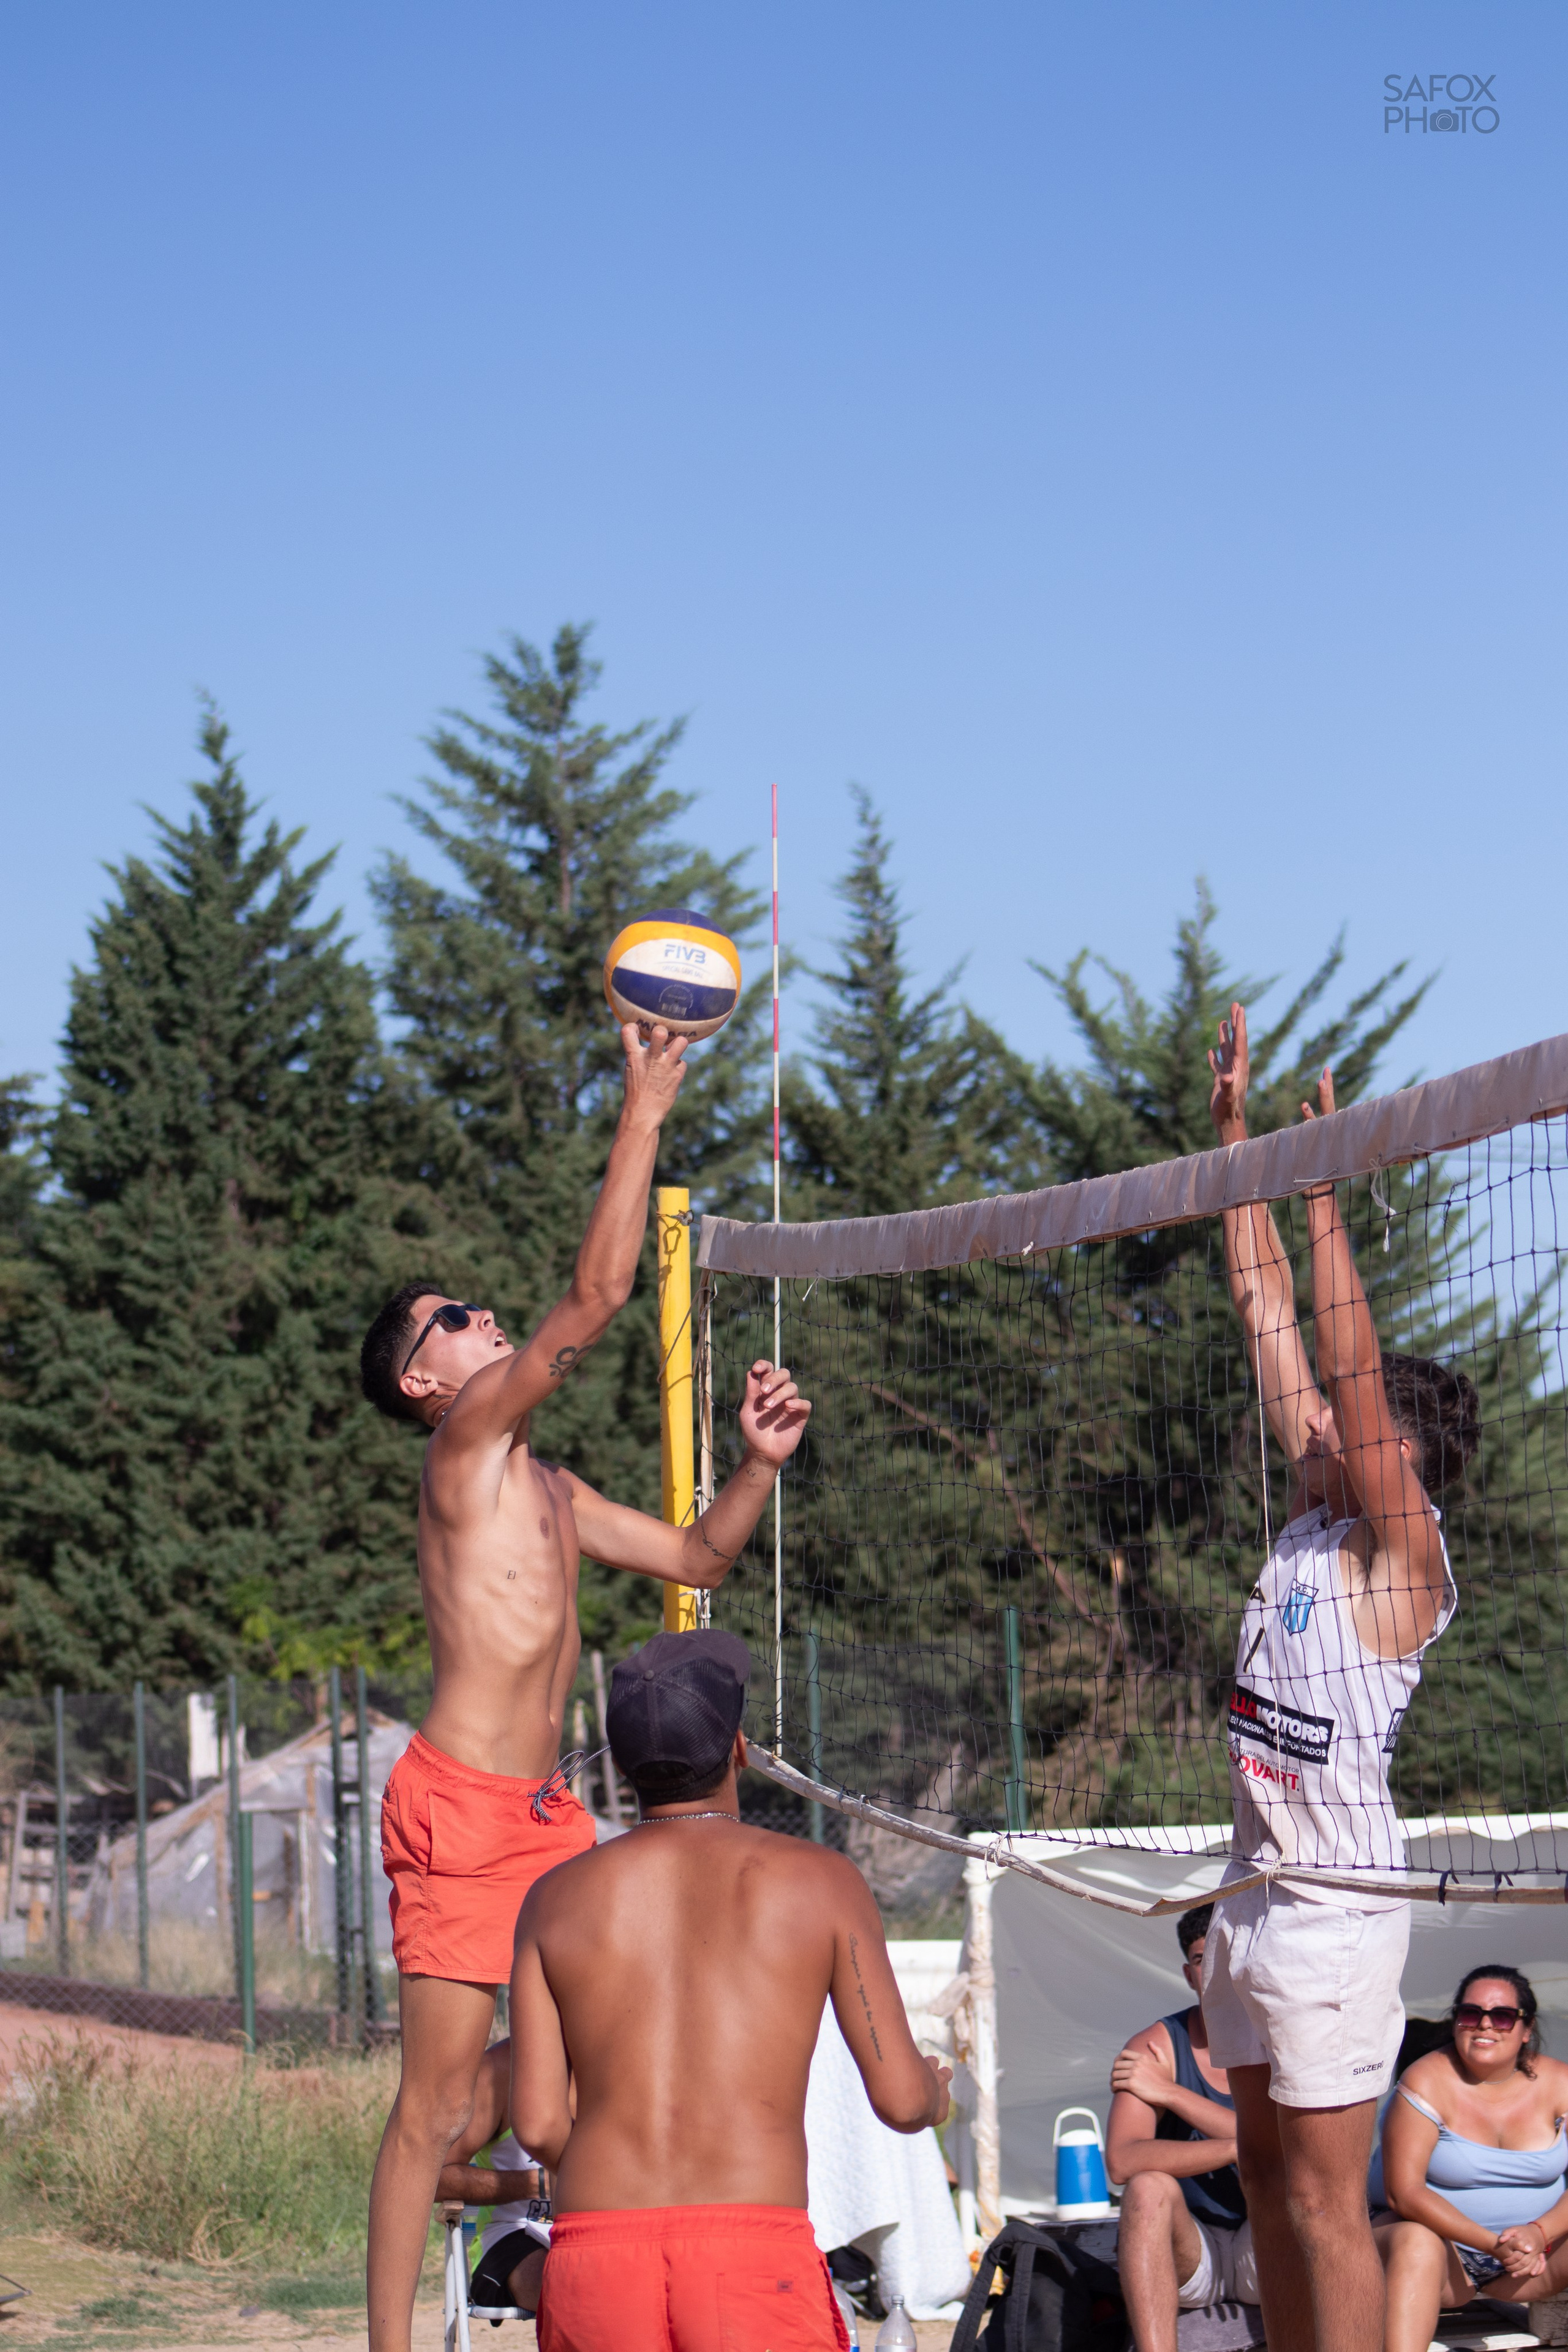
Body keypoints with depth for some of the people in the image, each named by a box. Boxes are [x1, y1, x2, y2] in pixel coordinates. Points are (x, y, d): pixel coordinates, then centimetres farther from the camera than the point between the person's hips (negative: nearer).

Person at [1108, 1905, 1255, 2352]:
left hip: (1264, 2253, 0)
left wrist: (1171, 2094, -21)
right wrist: (1235, 2148, -30)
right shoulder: (1157, 2048, -5)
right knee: (1150, 2187, -30)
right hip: (1186, 2254, 0)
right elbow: (1121, 2161, -20)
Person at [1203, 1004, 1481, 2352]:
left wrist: (1326, 1199, -24)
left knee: (1325, 2195, -8)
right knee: (1266, 2171, 13)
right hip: (1259, 1886, 9)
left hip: (1335, 1898, -9)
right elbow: (1266, 1308, 10)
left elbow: (1350, 1364, -23)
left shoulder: (1401, 1550, -11)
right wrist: (1235, 1132, 10)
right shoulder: (1314, 1512, 9)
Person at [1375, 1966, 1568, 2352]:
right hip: (1443, 2239, -4)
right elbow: (1403, 2193, -17)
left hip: (1536, 2244, 4)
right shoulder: (1428, 2083, -10)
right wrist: (1493, 2244, -26)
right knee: (1414, 2241, -36)